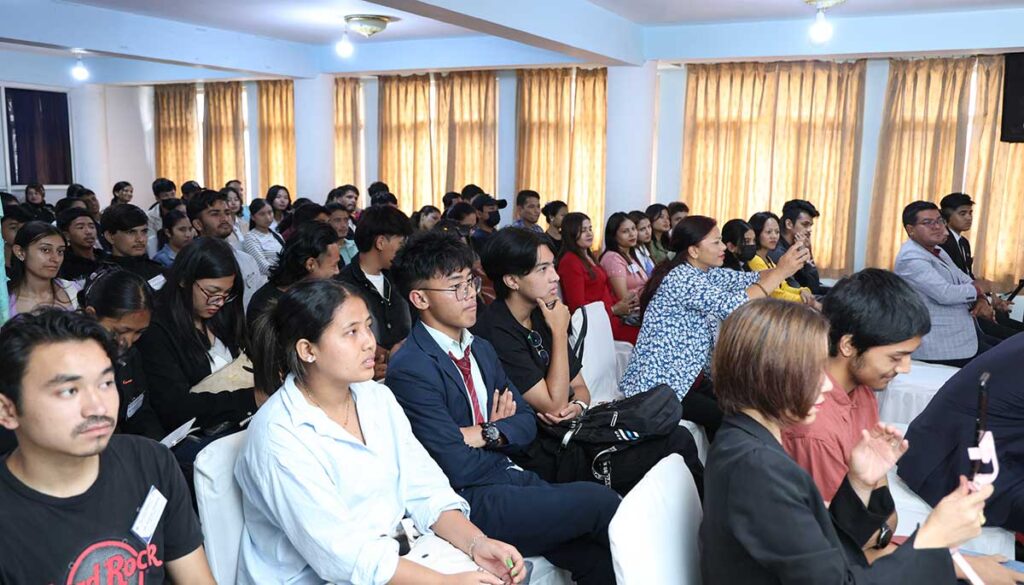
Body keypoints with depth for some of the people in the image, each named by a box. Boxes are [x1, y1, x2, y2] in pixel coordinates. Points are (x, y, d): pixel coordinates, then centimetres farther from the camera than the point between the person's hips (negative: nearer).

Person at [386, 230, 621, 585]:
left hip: (506, 479, 7)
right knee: (599, 501, -15)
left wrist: (488, 434, -9)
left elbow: (526, 422, 12)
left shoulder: (481, 349, 12)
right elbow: (459, 469, -18)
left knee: (598, 556, -15)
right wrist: (503, 439, 0)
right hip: (466, 503, -7)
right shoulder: (410, 369, -15)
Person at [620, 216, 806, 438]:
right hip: (659, 384, -9)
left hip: (687, 377, 9)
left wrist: (783, 267, -13)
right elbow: (732, 306, -32)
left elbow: (751, 279, 5)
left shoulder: (706, 272, 7)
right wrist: (780, 272, -27)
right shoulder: (681, 278, -22)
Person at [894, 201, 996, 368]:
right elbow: (945, 294, -26)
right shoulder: (911, 258, -18)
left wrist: (982, 300, -7)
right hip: (942, 344, -10)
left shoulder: (938, 251, 14)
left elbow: (966, 280, 15)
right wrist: (976, 289, -6)